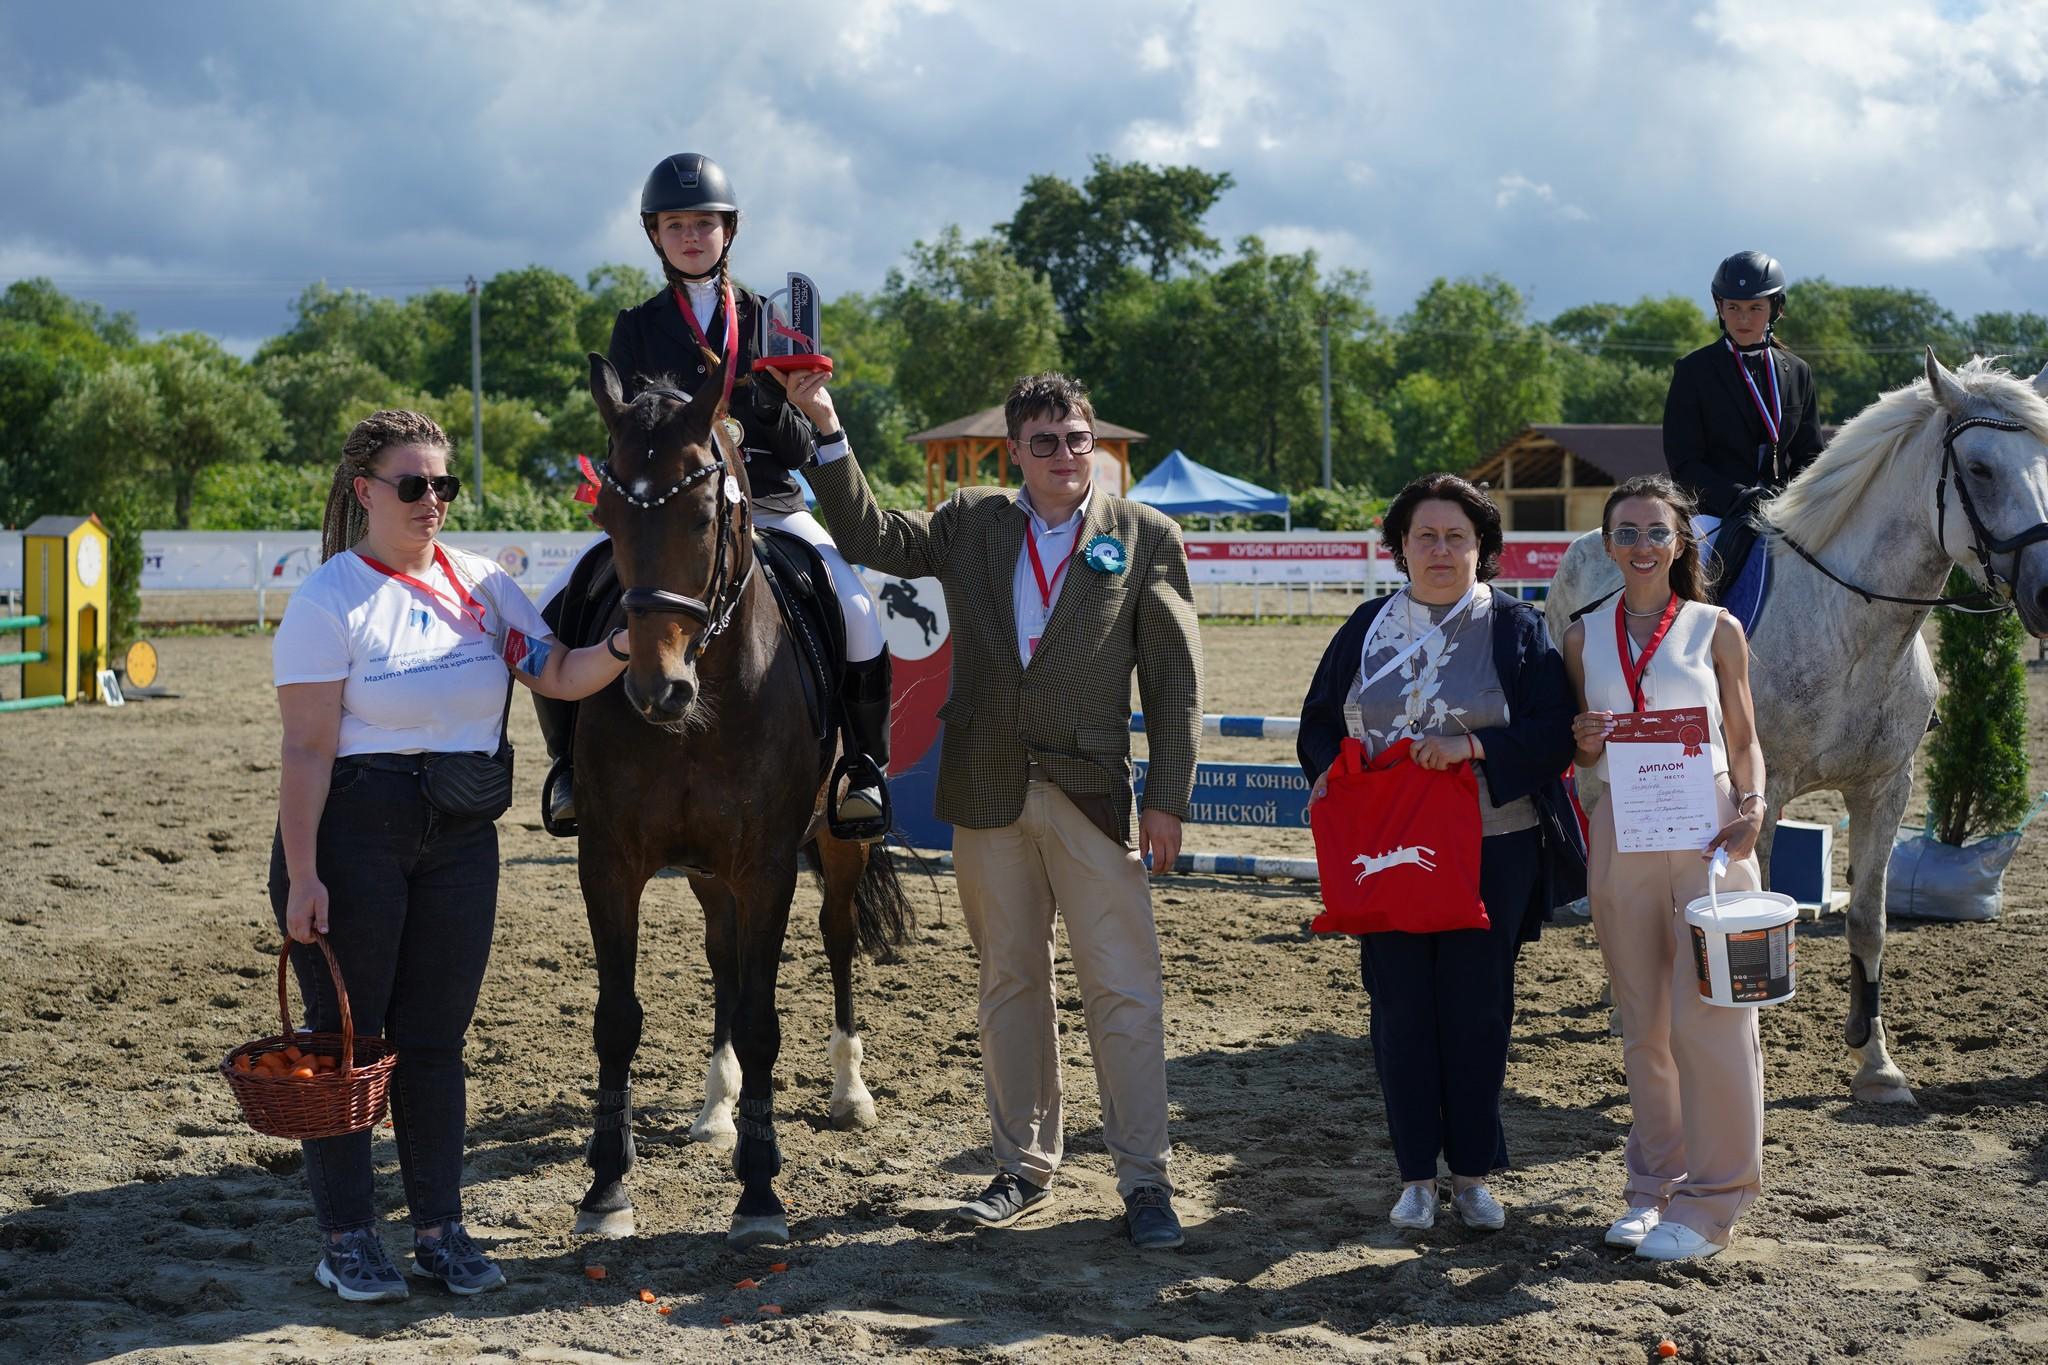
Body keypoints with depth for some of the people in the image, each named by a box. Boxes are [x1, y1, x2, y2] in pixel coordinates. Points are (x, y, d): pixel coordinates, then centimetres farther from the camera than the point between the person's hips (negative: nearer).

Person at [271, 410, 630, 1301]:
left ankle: (440, 1229, 20)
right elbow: (306, 749, -13)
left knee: (436, 1037, 11)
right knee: (346, 1035, 4)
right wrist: (301, 875, -17)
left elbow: (560, 677, 8)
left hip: (461, 835, 5)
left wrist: (626, 643, -12)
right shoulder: (330, 599, -9)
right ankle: (345, 1236, 14)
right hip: (352, 830, -5)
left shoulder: (479, 584, 6)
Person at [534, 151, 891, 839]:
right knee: (553, 614, -18)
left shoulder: (765, 320, 8)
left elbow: (800, 448, 5)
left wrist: (774, 409, -18)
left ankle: (868, 768, -7)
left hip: (766, 502, 0)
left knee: (858, 612, -25)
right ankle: (569, 763, 2)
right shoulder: (637, 326, 8)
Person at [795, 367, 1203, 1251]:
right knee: (1009, 985, 12)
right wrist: (826, 429, -8)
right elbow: (869, 537, 2)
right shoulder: (970, 525, 9)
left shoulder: (1145, 537, 0)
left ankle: (1144, 1180, 5)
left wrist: (1168, 800, -6)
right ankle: (1024, 1168, 23)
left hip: (1094, 796, -3)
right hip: (987, 791, 3)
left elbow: (1176, 680, -1)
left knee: (1124, 992, -3)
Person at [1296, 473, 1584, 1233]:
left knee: (1478, 1007, 2)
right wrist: (1330, 771, -8)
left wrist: (1473, 746, -20)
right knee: (1400, 1007, 2)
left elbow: (1555, 735, -6)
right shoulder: (1367, 629, 10)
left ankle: (1473, 1172, 15)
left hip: (1492, 850, -2)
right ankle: (1416, 1176, 12)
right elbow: (1319, 723, 13)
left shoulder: (1516, 628, 1)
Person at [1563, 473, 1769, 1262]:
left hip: (1708, 833, -3)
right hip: (1621, 835, 3)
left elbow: (1744, 739, 5)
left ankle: (1711, 1201, 2)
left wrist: (1752, 805, -13)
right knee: (1643, 1025, 9)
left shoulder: (1716, 630, 2)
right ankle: (1654, 1184, 21)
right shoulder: (1585, 637, 8)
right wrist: (1585, 744, -9)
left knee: (1708, 1016, -7)